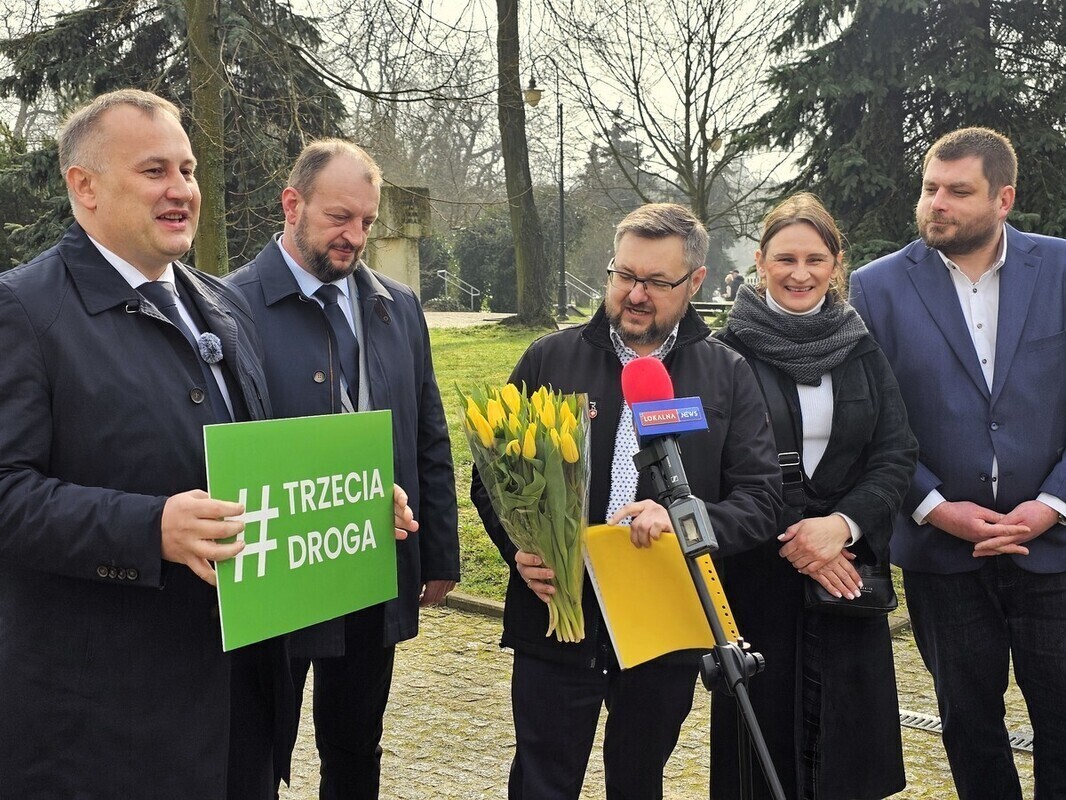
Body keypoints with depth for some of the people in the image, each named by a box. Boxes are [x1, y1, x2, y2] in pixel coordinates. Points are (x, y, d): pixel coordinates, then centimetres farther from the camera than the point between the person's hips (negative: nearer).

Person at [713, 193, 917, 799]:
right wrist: (788, 539, -13)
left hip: (847, 573, 3)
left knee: (847, 736, 6)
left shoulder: (863, 351, 7)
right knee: (765, 722, 3)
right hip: (756, 573, -3)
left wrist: (844, 523, -14)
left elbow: (897, 454, 2)